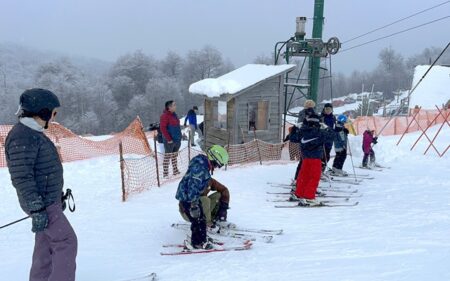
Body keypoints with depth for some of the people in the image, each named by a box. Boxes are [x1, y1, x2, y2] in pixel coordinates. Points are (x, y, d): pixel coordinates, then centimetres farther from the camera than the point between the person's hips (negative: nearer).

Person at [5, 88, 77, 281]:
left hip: (49, 200, 10)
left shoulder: (33, 133, 13)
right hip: (42, 203, -10)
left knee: (45, 246, 14)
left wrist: (57, 195, 26)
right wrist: (36, 208, -27)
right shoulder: (22, 137, -20)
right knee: (67, 242, -7)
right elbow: (22, 177, -24)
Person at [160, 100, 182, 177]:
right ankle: (165, 173, 0)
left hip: (177, 140, 9)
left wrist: (179, 137, 16)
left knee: (174, 156, 16)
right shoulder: (165, 116, -13)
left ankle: (175, 171, 24)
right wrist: (168, 139, -19)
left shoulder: (174, 115, 14)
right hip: (170, 141, -9)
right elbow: (163, 128, -19)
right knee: (167, 156, -4)